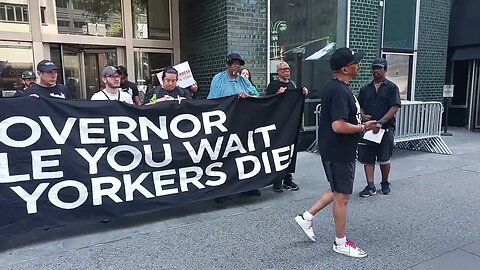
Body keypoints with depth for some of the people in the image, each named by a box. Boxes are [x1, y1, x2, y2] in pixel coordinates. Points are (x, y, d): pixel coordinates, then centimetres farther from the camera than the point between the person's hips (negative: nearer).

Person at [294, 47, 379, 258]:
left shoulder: (336, 87, 10)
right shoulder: (340, 91, -23)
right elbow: (339, 126, -30)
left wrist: (360, 122, 11)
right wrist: (364, 127, -16)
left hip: (336, 149, 10)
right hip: (339, 151, -10)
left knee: (338, 191, 23)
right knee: (342, 196, 4)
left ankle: (307, 217, 29)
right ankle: (341, 243, 20)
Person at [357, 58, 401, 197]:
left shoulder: (391, 88, 0)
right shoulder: (365, 89, 13)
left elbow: (394, 107, -9)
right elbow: (359, 106, 16)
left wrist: (380, 122, -19)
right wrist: (363, 115, -7)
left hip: (386, 128, -3)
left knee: (384, 159, 6)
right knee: (367, 159, 1)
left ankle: (385, 183, 27)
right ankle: (370, 186, 9)